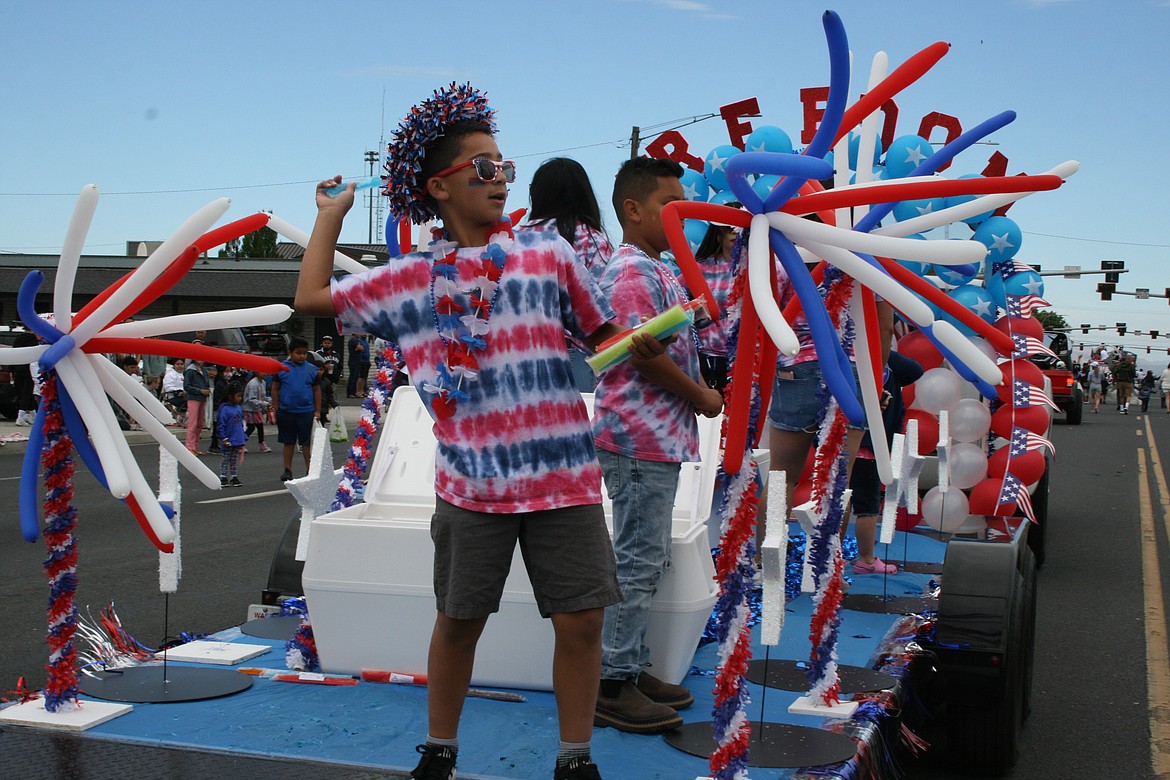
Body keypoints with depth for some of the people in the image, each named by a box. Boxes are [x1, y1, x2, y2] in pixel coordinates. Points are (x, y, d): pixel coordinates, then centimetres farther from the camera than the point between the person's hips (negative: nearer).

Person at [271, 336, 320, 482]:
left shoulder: (312, 370, 1)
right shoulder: (281, 368, -1)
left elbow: (317, 390, 6)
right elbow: (275, 389, 4)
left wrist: (317, 411, 4)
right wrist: (275, 409, 2)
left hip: (306, 412, 0)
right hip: (286, 411, 0)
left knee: (307, 442, 4)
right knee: (288, 442, 10)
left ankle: (309, 470, 10)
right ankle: (287, 470, 18)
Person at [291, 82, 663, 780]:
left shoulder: (548, 251, 5)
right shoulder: (411, 279, 7)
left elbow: (600, 334, 10)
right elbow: (313, 297, 11)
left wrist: (637, 346, -12)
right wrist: (332, 215, 18)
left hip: (564, 477, 0)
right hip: (471, 483, 1)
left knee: (580, 620, 1)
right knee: (459, 620, 11)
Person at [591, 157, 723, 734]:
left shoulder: (656, 269, 18)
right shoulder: (632, 271, -13)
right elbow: (644, 352, -20)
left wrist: (699, 393, 9)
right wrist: (703, 398, -9)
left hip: (659, 437, 10)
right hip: (640, 437, -10)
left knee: (647, 560, 14)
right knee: (638, 561, -6)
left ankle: (631, 670, 23)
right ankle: (611, 685, 1)